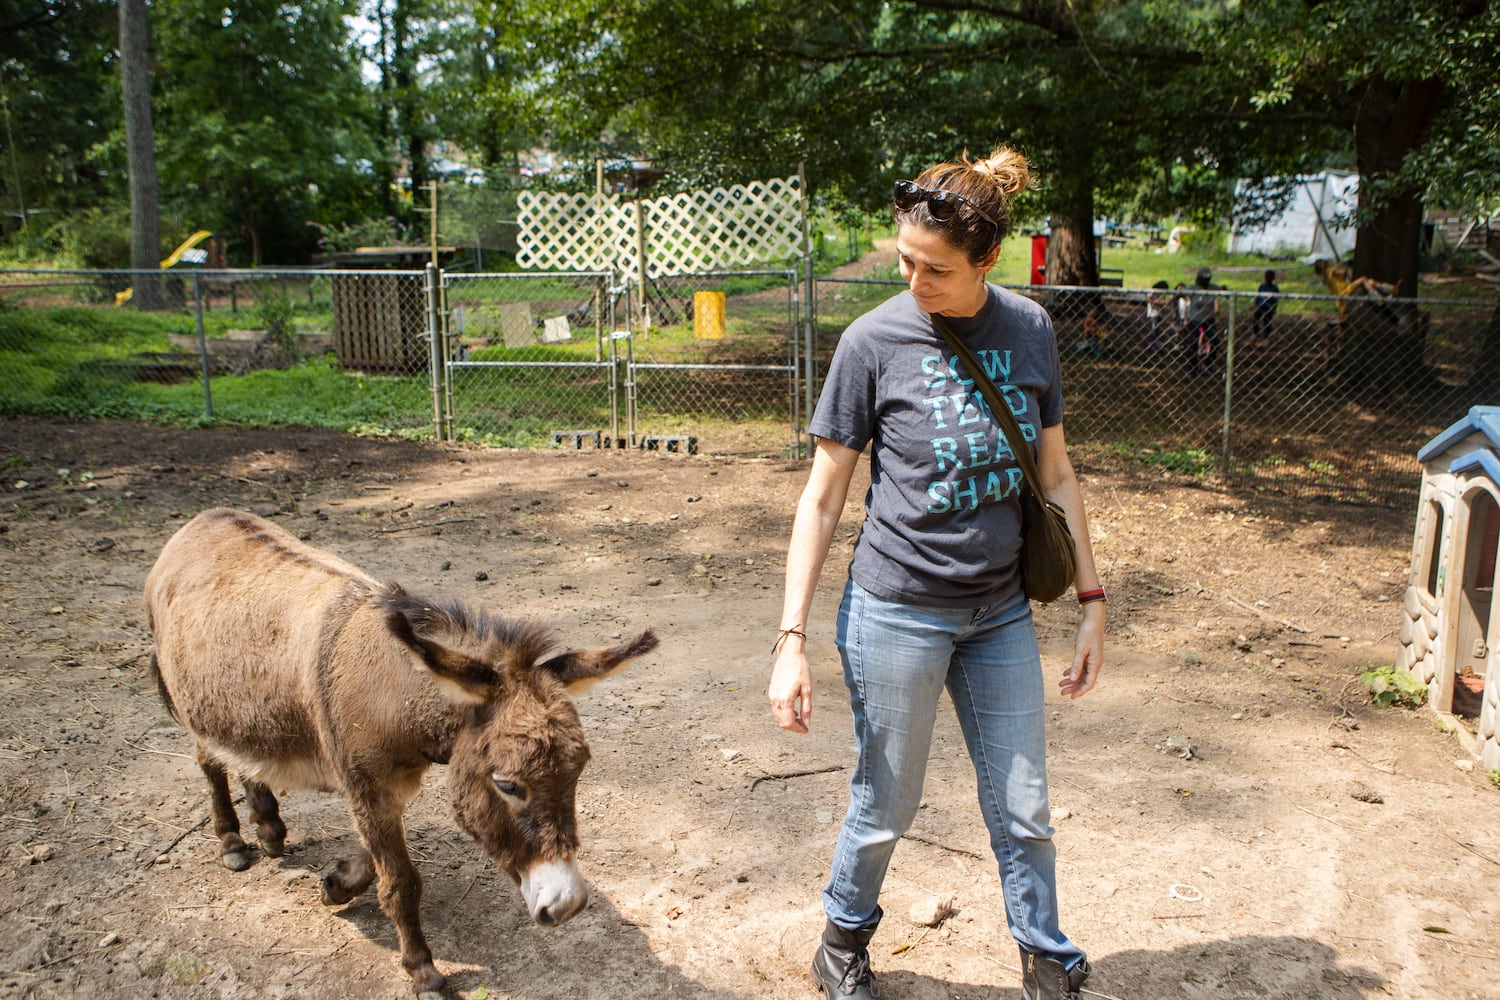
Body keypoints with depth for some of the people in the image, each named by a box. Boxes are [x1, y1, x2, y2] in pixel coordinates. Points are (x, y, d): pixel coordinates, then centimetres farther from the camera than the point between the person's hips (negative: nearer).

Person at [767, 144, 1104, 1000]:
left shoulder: (1030, 330, -2)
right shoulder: (875, 340, -12)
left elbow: (1056, 473, 8)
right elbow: (823, 497, -8)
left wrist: (1092, 599, 7)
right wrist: (792, 640, -11)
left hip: (1002, 614, 3)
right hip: (897, 612, -3)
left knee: (1024, 811, 14)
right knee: (887, 807, 12)